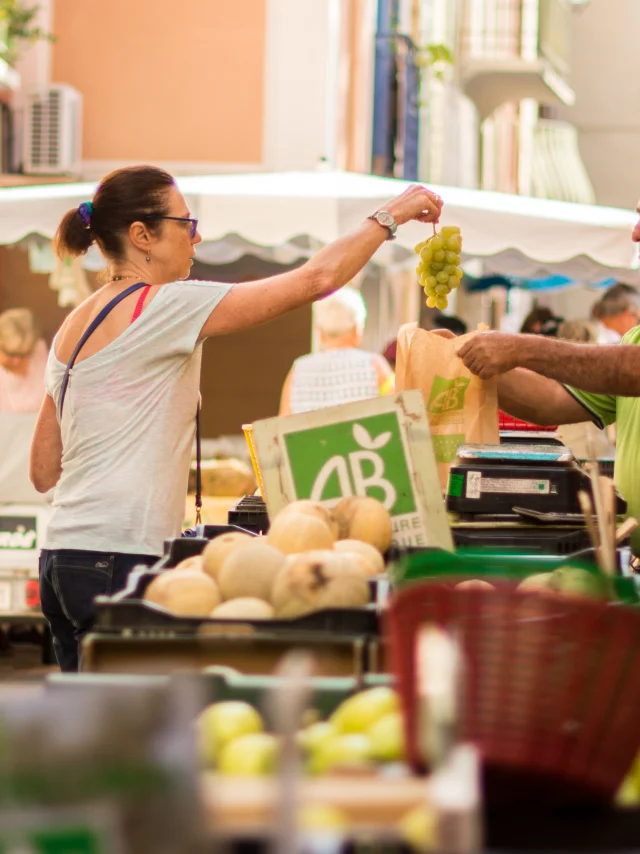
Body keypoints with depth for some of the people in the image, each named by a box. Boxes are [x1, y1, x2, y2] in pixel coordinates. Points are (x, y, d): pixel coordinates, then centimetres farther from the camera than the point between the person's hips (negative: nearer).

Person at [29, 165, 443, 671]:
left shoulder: (73, 326, 16)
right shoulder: (167, 305, -9)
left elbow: (43, 473, 18)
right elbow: (315, 280, -9)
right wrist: (391, 216, 4)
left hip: (64, 556, 9)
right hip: (119, 558, -9)